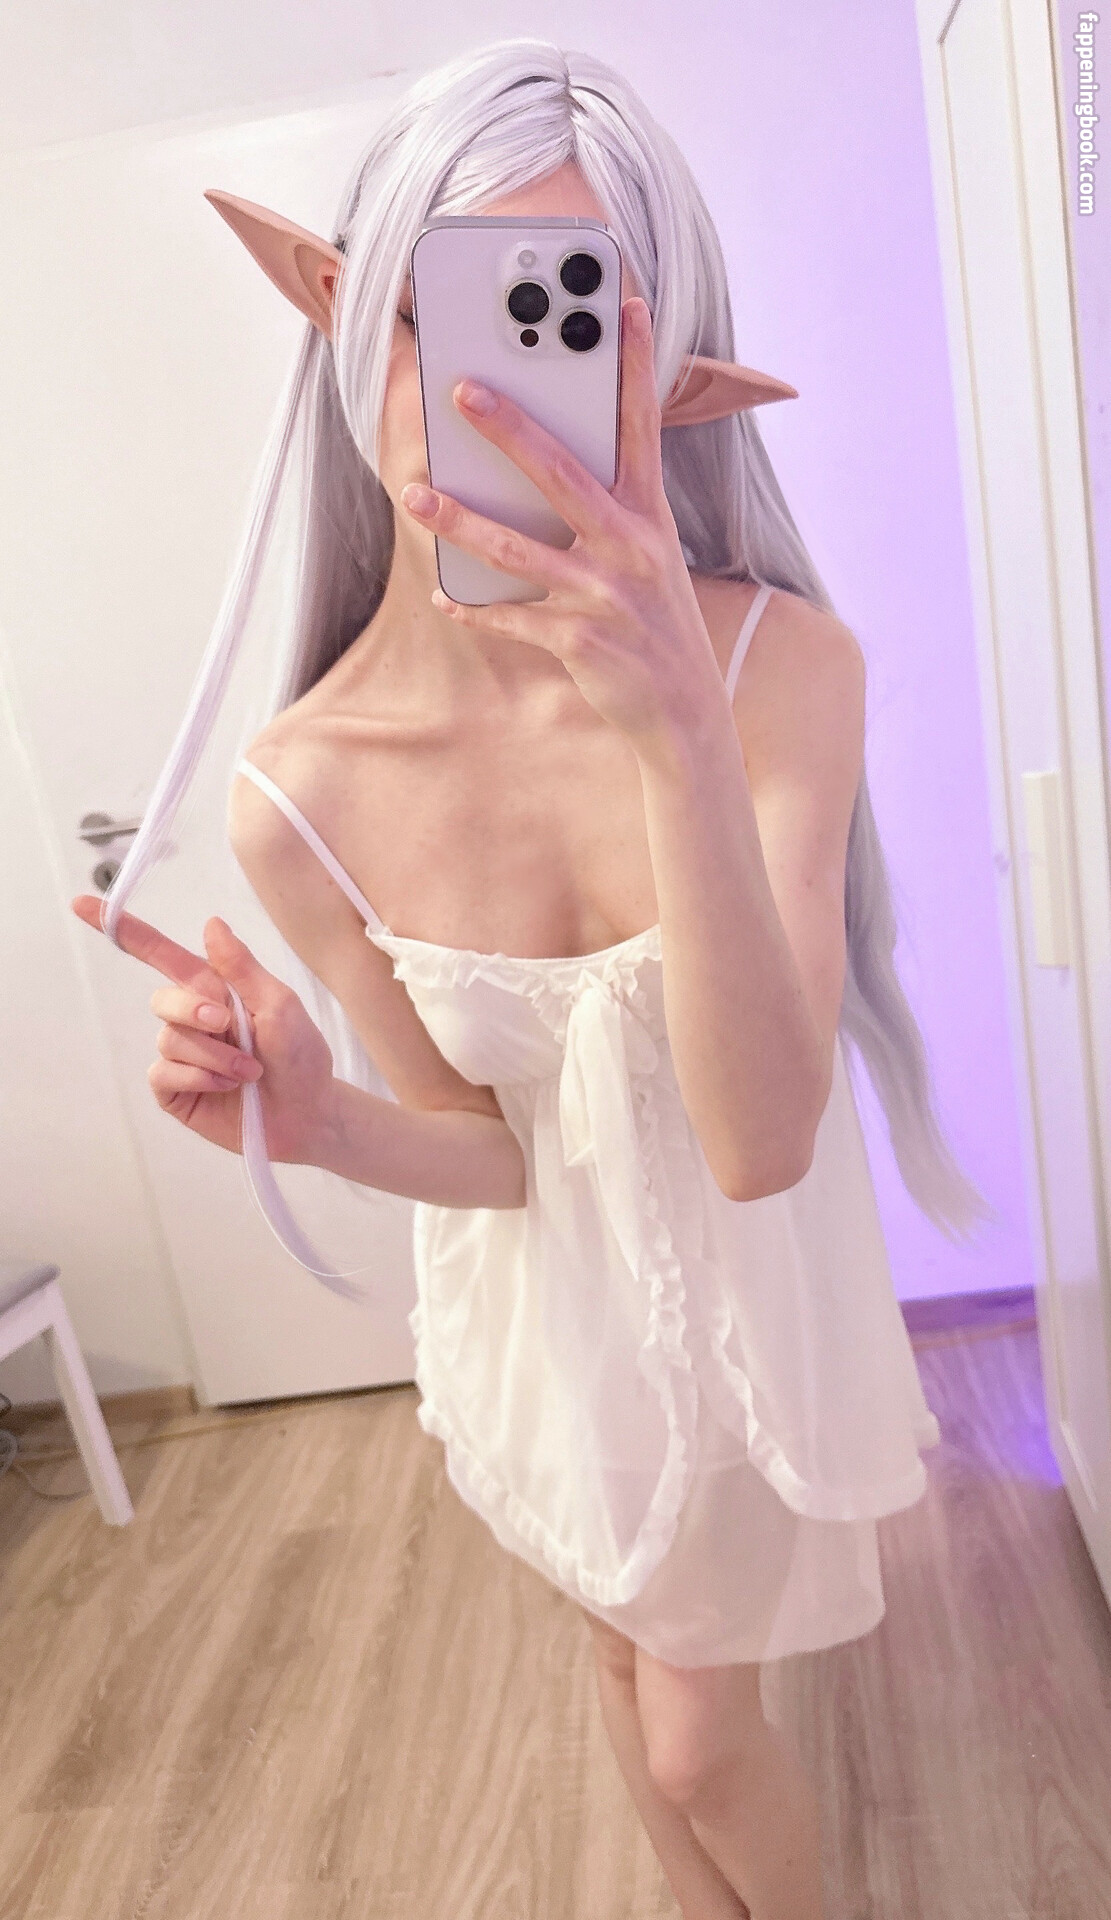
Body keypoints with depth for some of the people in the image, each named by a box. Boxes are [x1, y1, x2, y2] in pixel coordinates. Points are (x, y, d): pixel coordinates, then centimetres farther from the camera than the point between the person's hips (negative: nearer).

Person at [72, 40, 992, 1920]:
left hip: (746, 1280, -2)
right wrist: (307, 1116, -33)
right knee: (630, 1657, 29)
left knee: (694, 1742, 18)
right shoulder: (298, 791, -22)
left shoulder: (783, 661, -27)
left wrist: (683, 734, -47)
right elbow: (488, 1150, -12)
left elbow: (759, 1143, -35)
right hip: (542, 1290, 3)